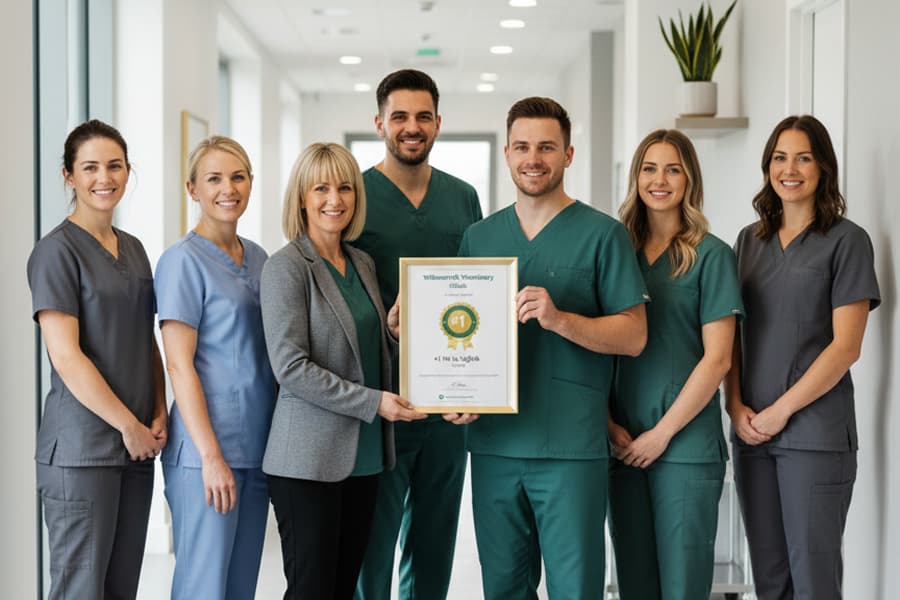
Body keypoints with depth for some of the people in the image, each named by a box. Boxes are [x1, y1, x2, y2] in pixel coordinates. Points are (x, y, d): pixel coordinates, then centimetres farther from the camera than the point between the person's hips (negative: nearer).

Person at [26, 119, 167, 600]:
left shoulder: (134, 249, 14)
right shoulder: (56, 251, -8)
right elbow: (66, 357, -14)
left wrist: (158, 416, 2)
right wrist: (129, 425, -12)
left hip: (137, 447, 7)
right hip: (81, 447, -7)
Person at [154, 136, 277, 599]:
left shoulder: (257, 258, 13)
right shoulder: (184, 261, -8)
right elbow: (179, 365, -12)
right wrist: (211, 455, -17)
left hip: (257, 448, 7)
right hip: (206, 452, -7)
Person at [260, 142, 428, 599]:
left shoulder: (362, 264, 12)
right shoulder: (286, 268, -9)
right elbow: (291, 367, -16)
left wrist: (391, 329, 1)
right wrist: (372, 402, -17)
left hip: (364, 455, 7)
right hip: (309, 459, -7)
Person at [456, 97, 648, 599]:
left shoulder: (603, 234, -1)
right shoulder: (479, 237, 13)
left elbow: (634, 335, -5)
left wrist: (558, 318, -19)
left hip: (572, 447, -4)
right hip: (494, 443, 4)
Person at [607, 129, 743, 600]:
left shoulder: (711, 256, -2)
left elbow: (717, 358, -7)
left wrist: (663, 433, -10)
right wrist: (610, 425, -2)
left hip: (686, 446, -4)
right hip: (623, 446, 4)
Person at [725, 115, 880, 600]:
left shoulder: (846, 240, -2)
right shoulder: (750, 240, 13)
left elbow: (845, 346, -8)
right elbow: (733, 336, 13)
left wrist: (781, 410, -12)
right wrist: (736, 407, -2)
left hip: (815, 430, -5)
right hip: (751, 432, 5)